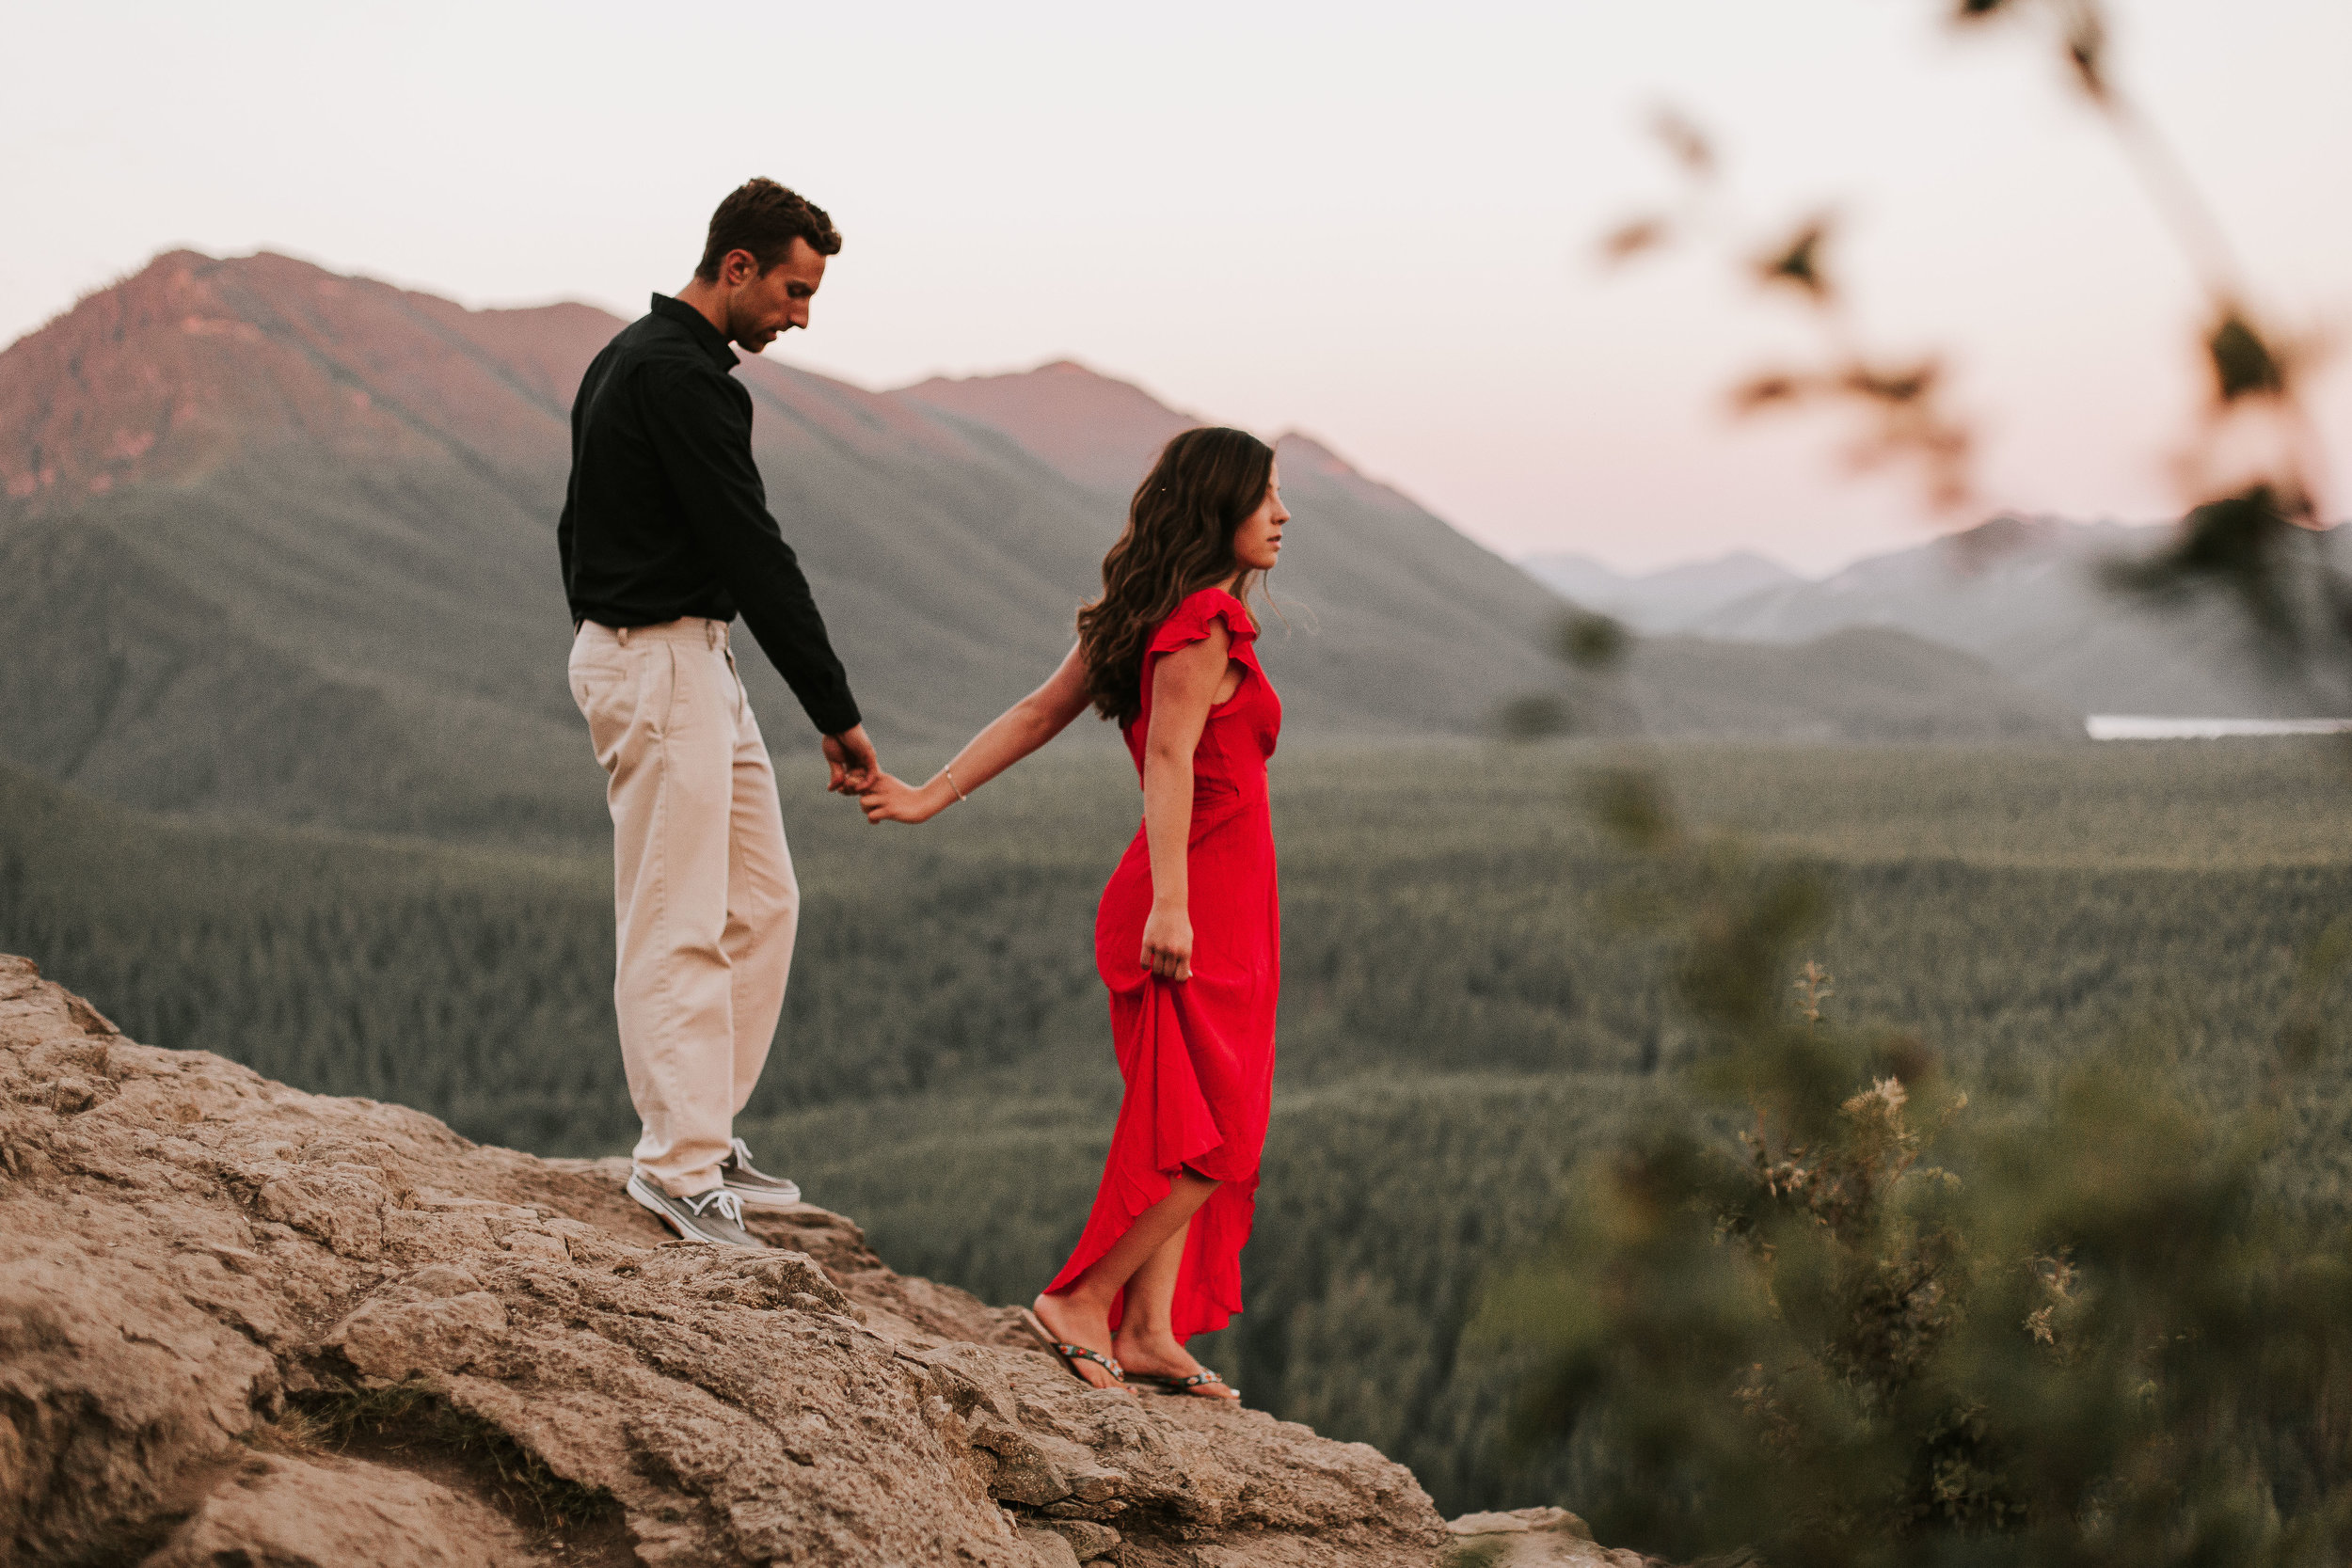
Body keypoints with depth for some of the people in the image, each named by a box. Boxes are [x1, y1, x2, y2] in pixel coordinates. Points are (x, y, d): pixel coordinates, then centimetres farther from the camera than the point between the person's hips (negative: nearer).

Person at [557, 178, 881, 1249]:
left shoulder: (635, 358, 16)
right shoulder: (681, 378, -18)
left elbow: (578, 528, 22)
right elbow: (754, 554, -20)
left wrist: (609, 644, 25)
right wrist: (836, 714, -17)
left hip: (688, 663, 11)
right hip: (661, 661, -11)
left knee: (759, 904, 12)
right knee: (678, 925, -8)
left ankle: (700, 1133, 17)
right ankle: (681, 1167, -4)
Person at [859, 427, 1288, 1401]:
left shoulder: (1148, 616, 14)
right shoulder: (1205, 621, -14)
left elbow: (1038, 711, 11)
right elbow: (1169, 758, -24)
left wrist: (933, 795, 9)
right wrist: (1168, 905, -30)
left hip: (1214, 911, 10)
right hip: (1201, 907, -10)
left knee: (1191, 1136, 11)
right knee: (1211, 1137, -7)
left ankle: (1149, 1330, 12)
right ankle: (1081, 1302, -1)